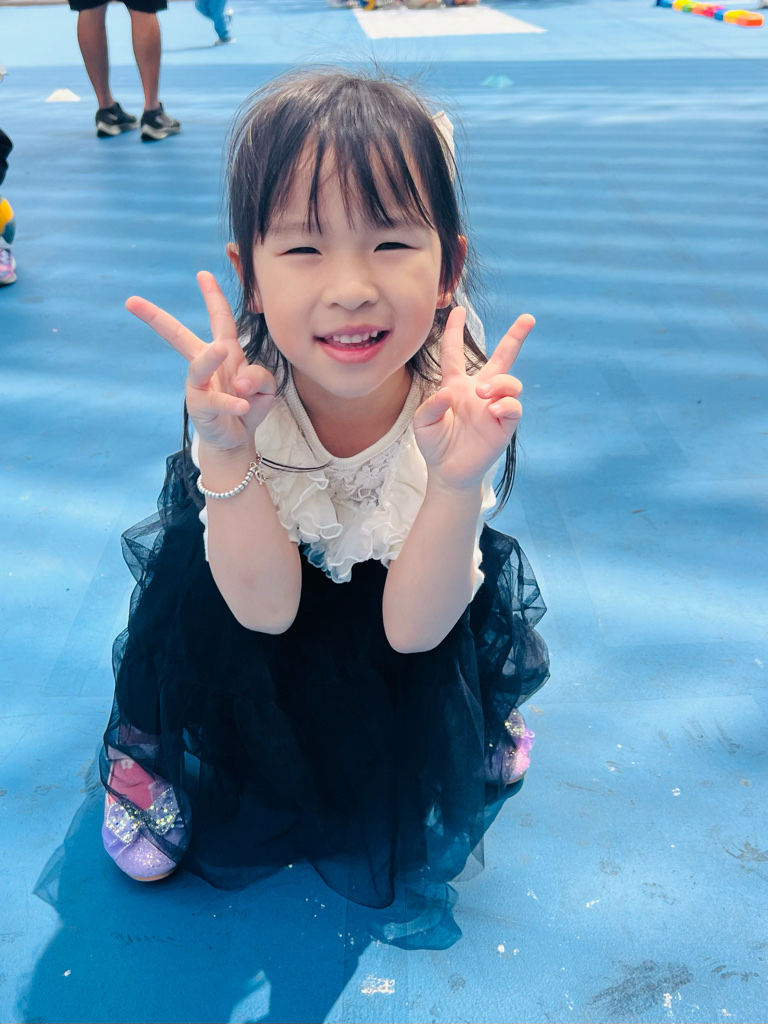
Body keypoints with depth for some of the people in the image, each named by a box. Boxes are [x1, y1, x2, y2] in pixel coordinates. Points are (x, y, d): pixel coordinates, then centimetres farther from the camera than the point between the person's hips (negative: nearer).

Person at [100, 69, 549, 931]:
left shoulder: (454, 399, -30)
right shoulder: (247, 392, -31)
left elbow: (412, 624, -31)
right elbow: (265, 606, -32)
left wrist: (458, 479, -49)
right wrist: (225, 452, -47)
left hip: (406, 606, 1)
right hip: (263, 592, 0)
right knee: (193, 565, -27)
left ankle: (470, 737, 17)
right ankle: (161, 755, 5)